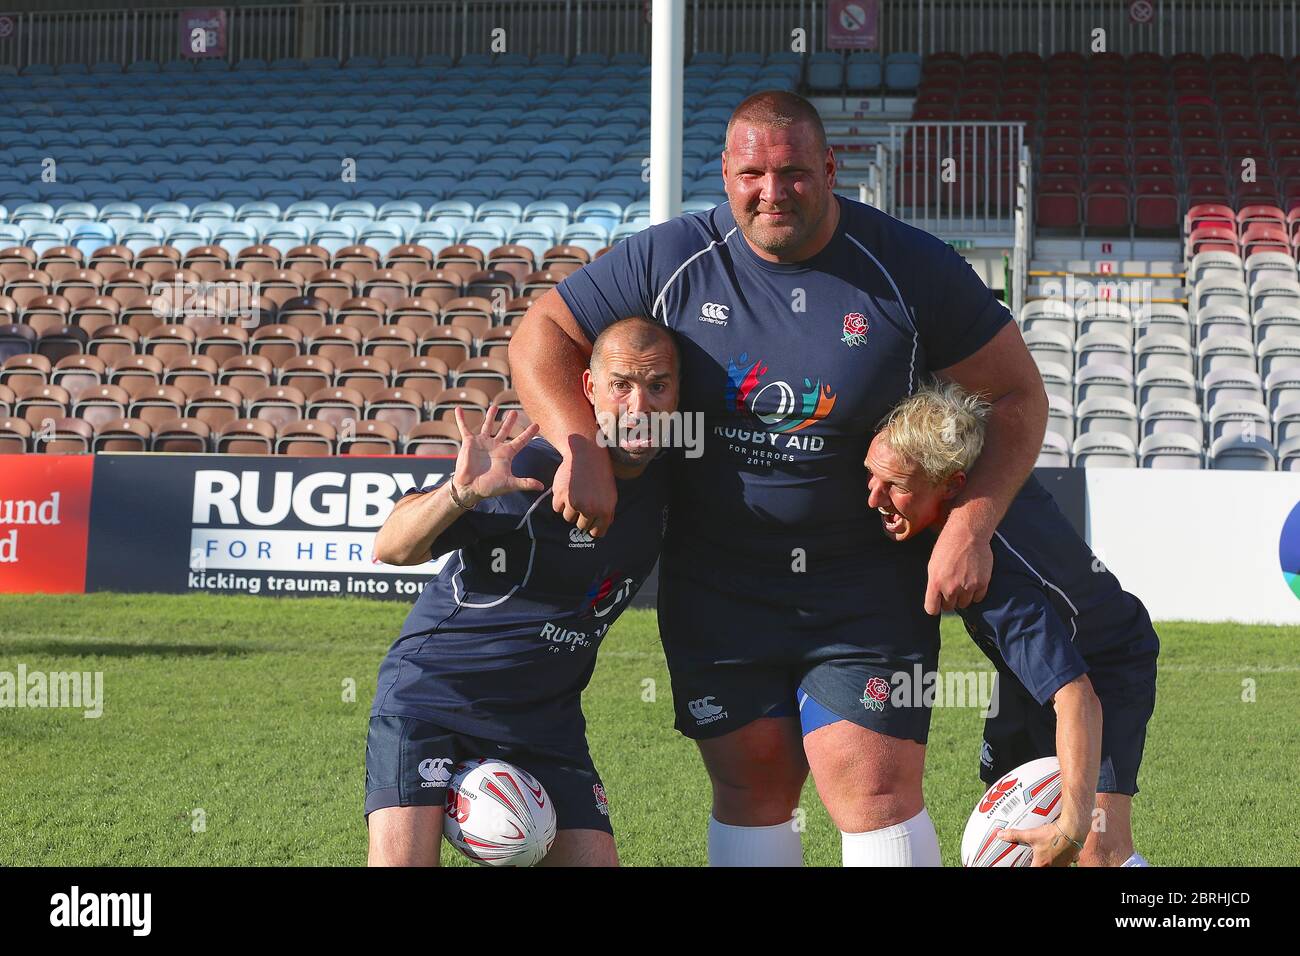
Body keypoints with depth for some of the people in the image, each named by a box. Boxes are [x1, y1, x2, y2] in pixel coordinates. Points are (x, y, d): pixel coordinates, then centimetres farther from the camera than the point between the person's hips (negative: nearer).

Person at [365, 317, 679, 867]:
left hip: (545, 718, 5)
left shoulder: (667, 486, -1)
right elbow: (391, 548, -22)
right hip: (431, 692, -5)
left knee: (594, 860, -3)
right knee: (402, 859, -21)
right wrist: (461, 492, -40)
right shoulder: (531, 466, -19)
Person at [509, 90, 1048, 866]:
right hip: (716, 587, 2)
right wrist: (582, 449, -11)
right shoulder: (672, 260, -3)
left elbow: (1017, 396, -2)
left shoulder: (912, 270, -8)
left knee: (874, 786, -10)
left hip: (868, 589, -2)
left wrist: (971, 525, -13)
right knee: (753, 784, 6)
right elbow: (541, 336, 5)